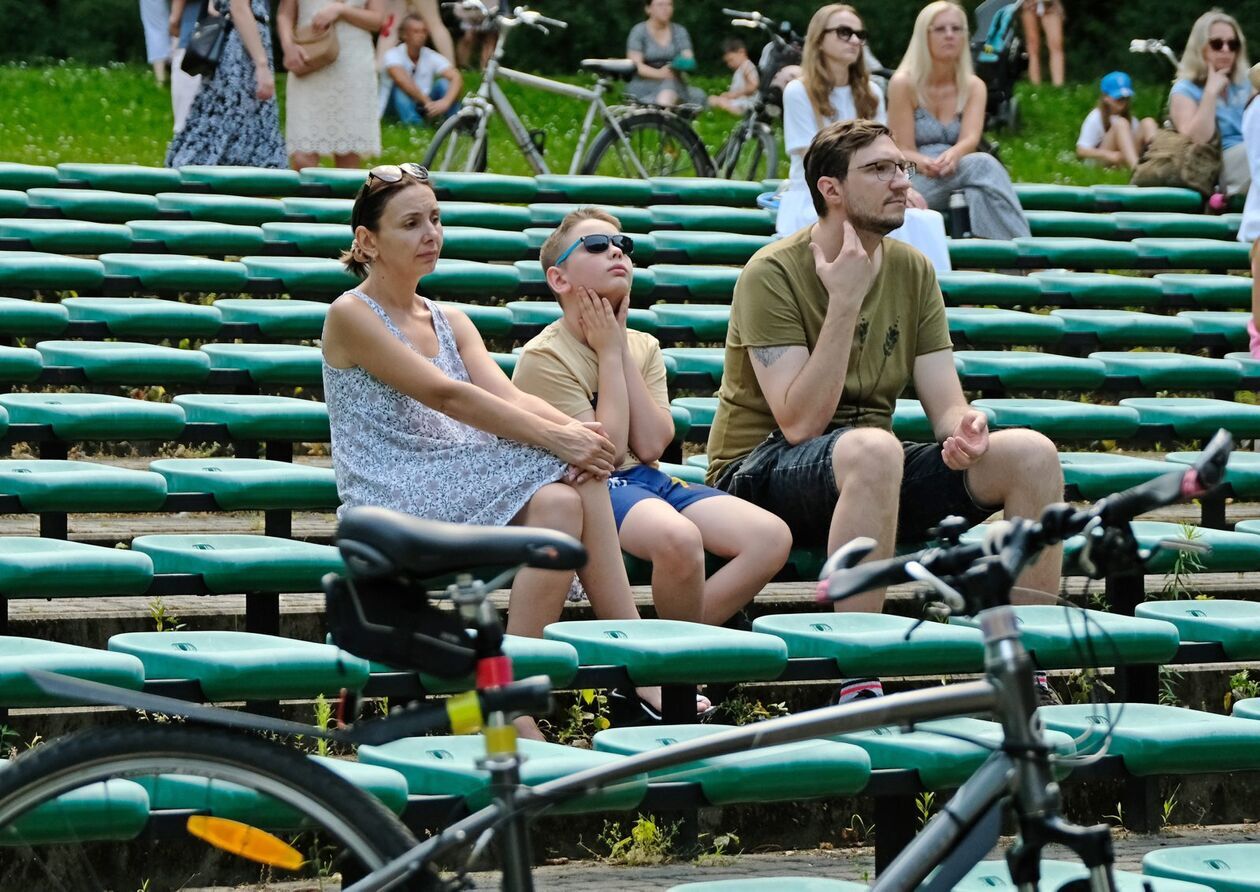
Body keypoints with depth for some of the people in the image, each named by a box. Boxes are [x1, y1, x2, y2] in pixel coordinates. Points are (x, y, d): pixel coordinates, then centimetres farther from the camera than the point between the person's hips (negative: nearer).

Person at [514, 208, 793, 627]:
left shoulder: (643, 347, 12)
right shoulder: (543, 358, -8)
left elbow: (650, 446, -4)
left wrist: (623, 348, -4)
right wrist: (609, 353, -9)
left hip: (644, 480, 7)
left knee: (772, 537, -15)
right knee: (678, 537, -38)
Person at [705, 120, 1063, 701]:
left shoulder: (912, 271, 7)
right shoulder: (772, 275, -12)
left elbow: (946, 405, 3)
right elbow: (799, 422, -21)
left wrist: (964, 430, -22)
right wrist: (845, 303, -23)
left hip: (873, 475, 6)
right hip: (761, 474, -6)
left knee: (1032, 453, -13)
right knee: (873, 448, -39)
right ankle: (856, 685, -37)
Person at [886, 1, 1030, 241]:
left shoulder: (974, 87, 9)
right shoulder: (904, 84, -1)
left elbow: (970, 139, -9)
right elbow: (904, 151, -6)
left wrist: (952, 156, -34)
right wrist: (925, 163, -31)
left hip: (957, 178, 4)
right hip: (914, 186, -3)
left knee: (980, 192, -35)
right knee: (982, 164, -33)